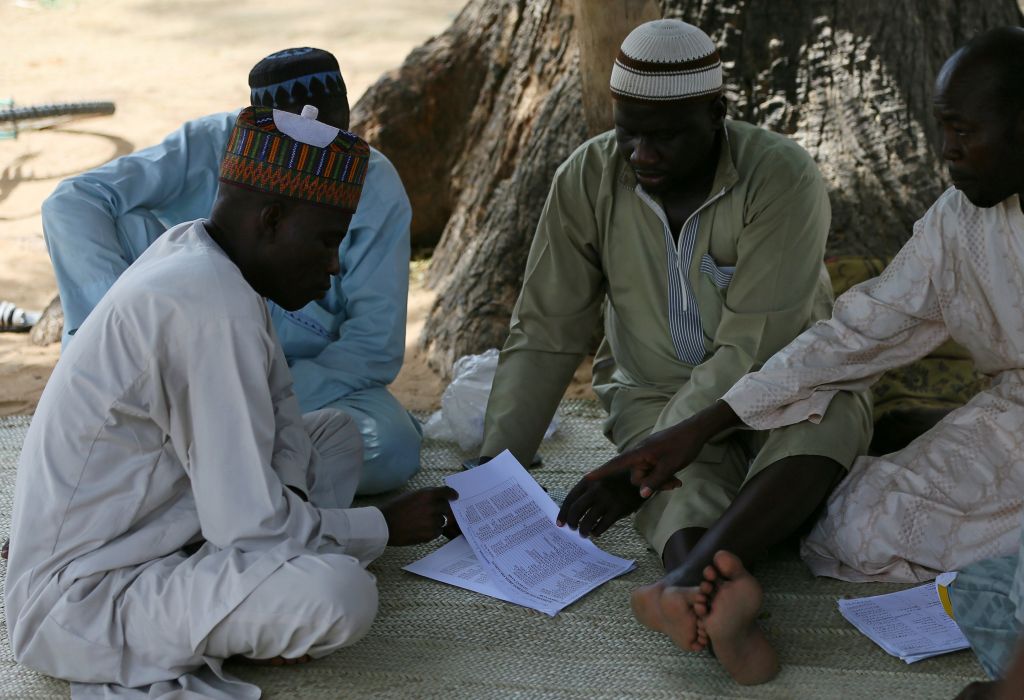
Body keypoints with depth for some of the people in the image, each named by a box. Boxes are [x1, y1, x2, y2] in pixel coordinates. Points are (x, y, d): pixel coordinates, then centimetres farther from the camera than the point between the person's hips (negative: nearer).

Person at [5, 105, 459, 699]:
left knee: (336, 430, 16)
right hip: (81, 601, -10)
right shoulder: (213, 308, -27)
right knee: (340, 594, -32)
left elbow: (276, 406, 16)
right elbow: (247, 522, -25)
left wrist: (288, 497, -3)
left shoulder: (193, 251, 4)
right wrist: (383, 528, -10)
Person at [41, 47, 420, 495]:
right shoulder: (212, 144, -16)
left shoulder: (376, 189, -17)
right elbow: (69, 203, -21)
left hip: (313, 375, 0)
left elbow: (377, 345, -18)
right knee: (125, 223, -22)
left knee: (394, 451, -33)